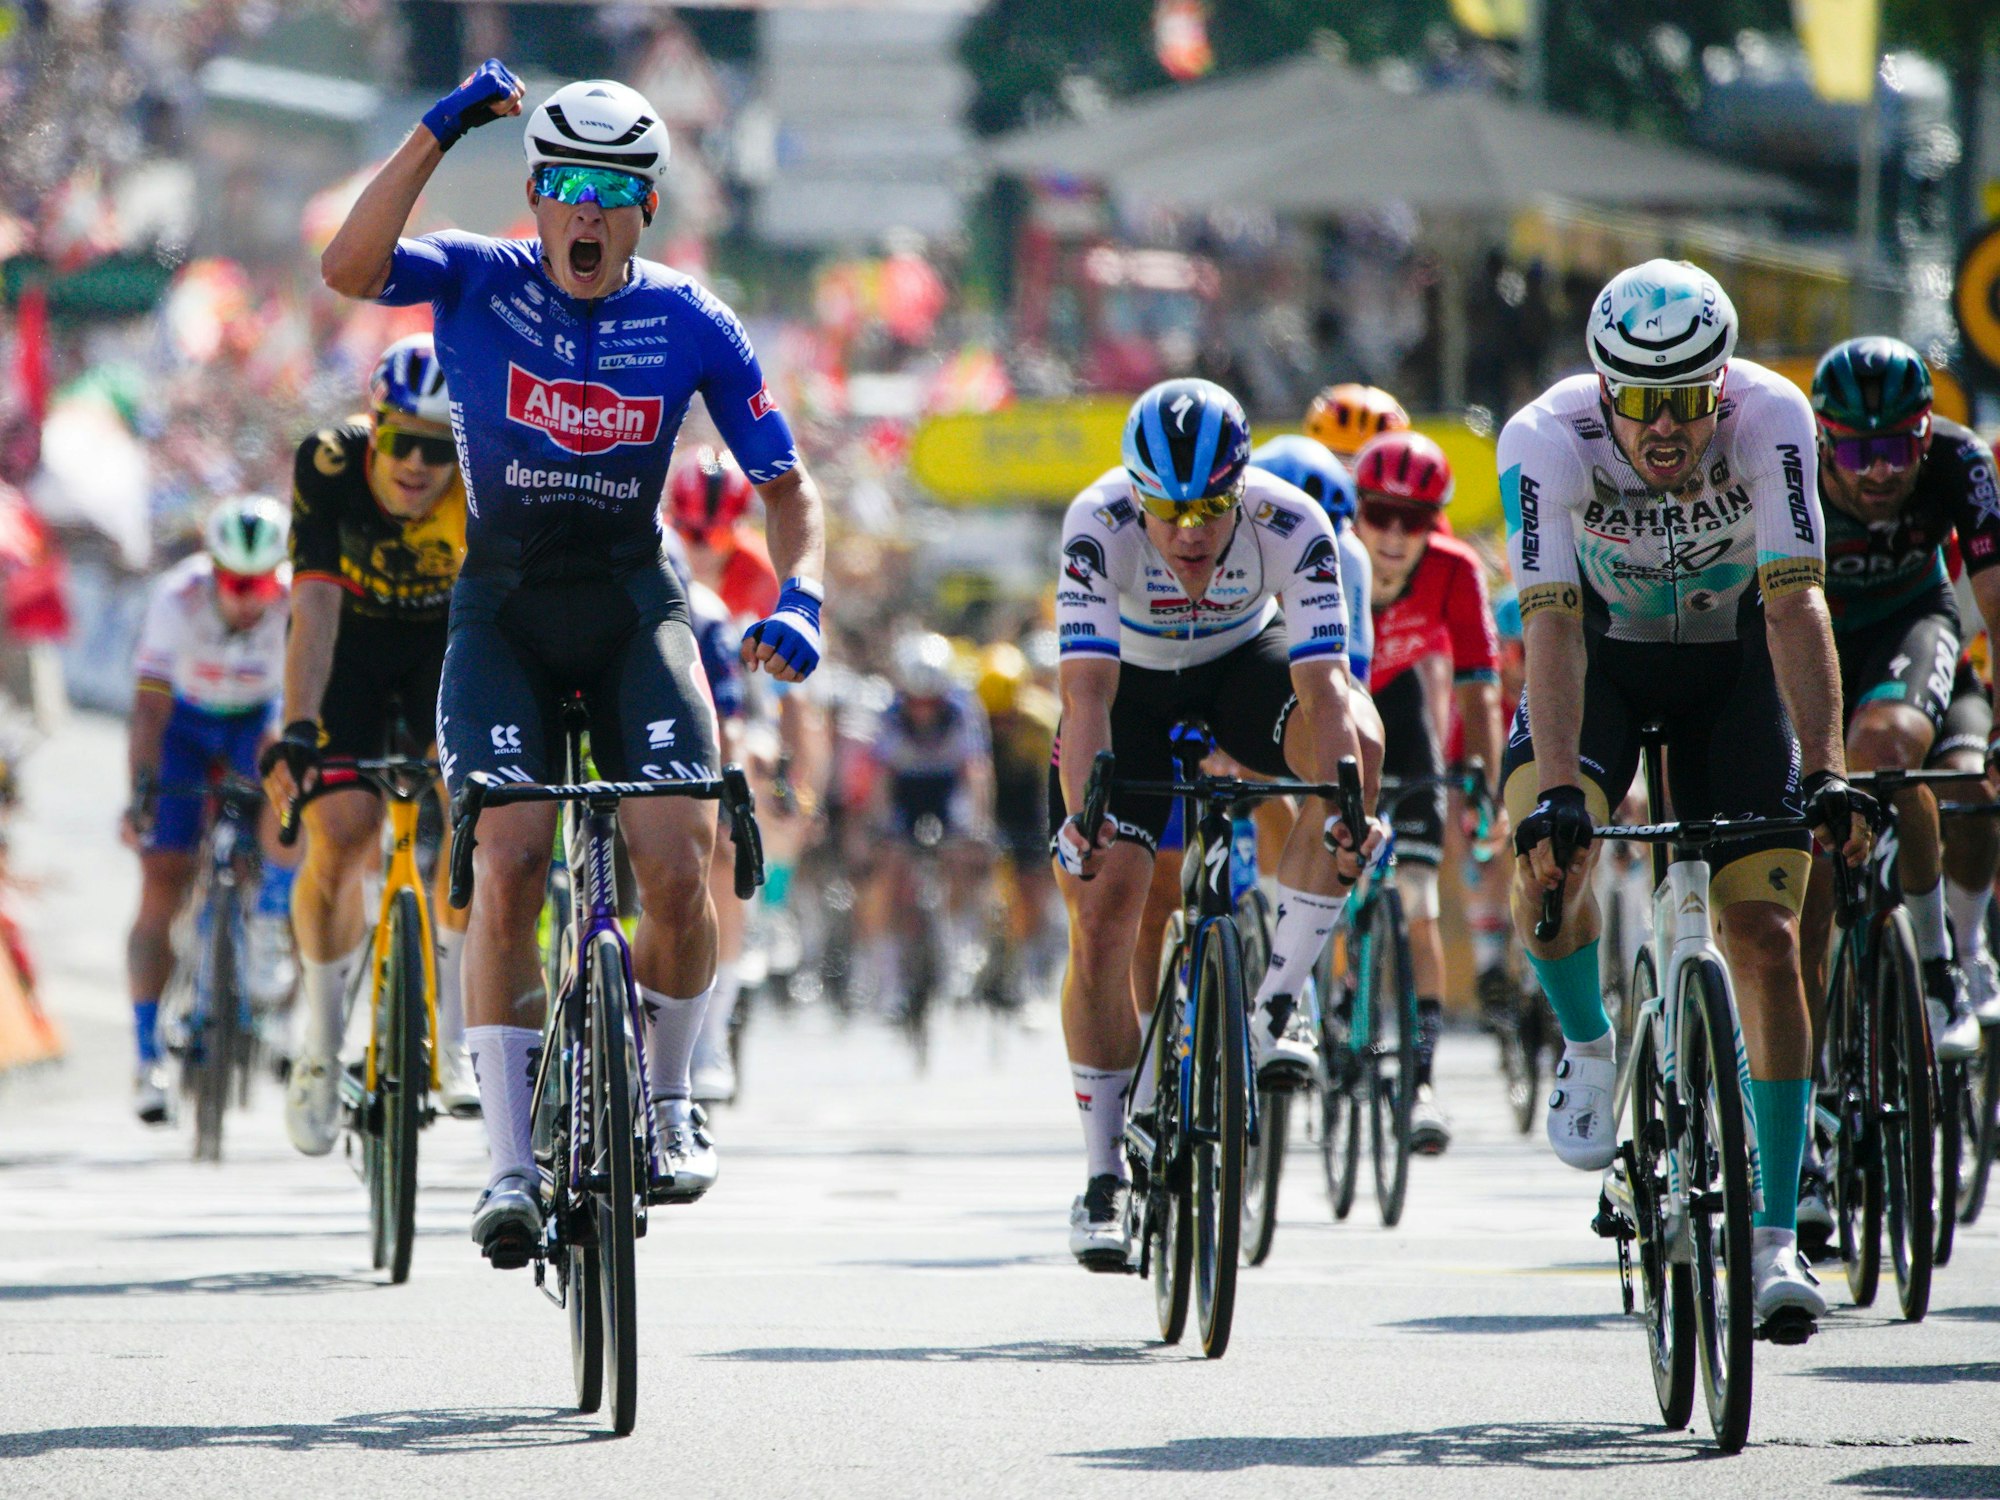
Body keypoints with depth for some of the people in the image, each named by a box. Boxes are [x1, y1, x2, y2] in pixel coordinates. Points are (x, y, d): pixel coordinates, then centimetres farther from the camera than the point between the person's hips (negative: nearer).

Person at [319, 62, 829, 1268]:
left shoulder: (691, 323, -4)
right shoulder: (479, 285, -5)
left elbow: (788, 488, 1)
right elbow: (348, 269, -26)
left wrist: (799, 598, -18)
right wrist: (439, 132, -31)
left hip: (634, 610, 1)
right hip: (504, 611, -1)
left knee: (680, 875, -15)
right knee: (506, 875, -17)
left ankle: (668, 1097, 12)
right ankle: (513, 1162, -11)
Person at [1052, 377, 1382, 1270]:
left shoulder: (1290, 526, -32)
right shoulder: (1100, 525, -34)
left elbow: (1325, 689, -39)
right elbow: (1088, 691, -41)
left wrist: (1346, 809, -54)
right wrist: (1081, 815, -55)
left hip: (1245, 662, 1)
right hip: (1132, 682, -1)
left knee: (1356, 743, -32)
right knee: (1100, 908, -14)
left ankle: (1277, 1000, -18)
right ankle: (1104, 1173, 1)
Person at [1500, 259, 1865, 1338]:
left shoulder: (1770, 418, -29)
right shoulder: (1547, 438, -30)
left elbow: (1796, 604, -34)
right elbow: (1551, 624, -35)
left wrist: (1824, 776, -44)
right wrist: (1556, 792, -47)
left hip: (1733, 659, 0)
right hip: (1604, 653, 0)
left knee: (1765, 935, -11)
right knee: (1545, 863, -28)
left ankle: (1776, 1239, -4)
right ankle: (1588, 1048, 4)